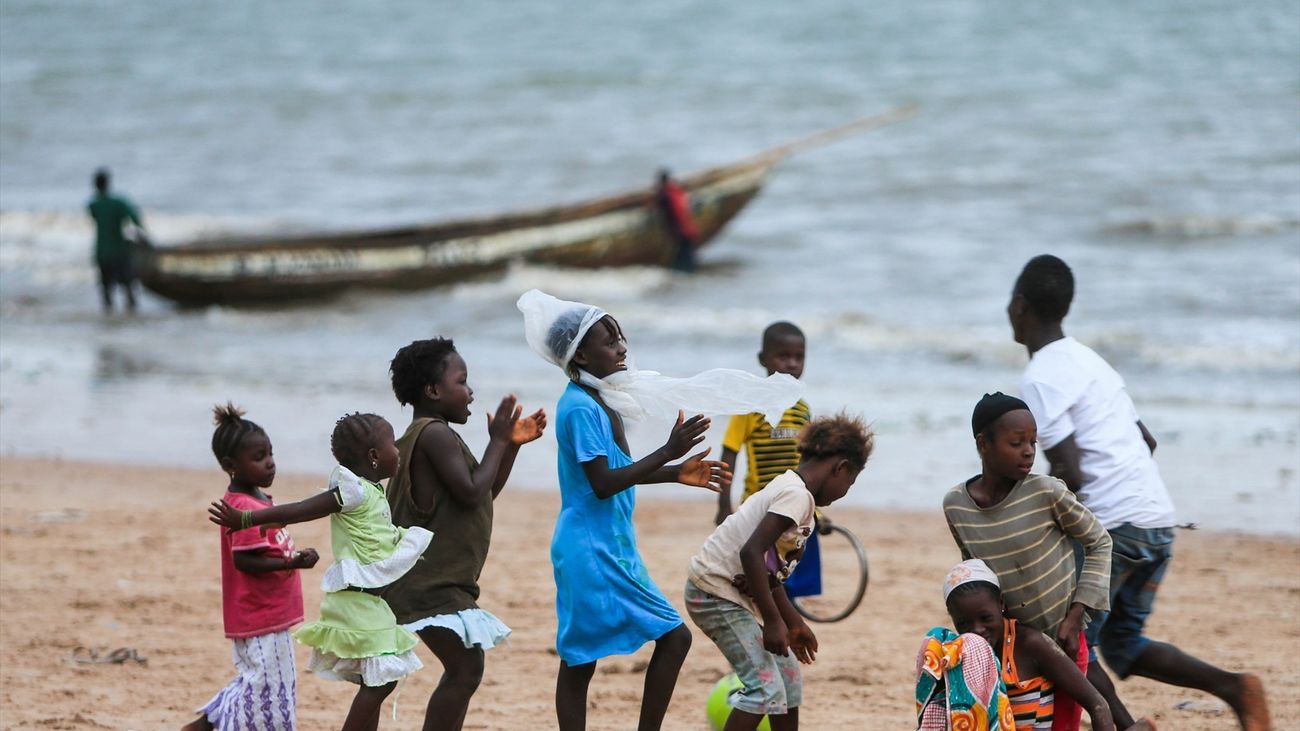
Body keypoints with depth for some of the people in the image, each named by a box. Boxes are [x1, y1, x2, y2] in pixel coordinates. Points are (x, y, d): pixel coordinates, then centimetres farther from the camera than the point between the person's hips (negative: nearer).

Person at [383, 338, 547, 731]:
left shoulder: (430, 435, 18)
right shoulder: (435, 434, -15)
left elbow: (485, 494, 23)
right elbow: (471, 493, -22)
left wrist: (512, 444, 14)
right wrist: (497, 441, -12)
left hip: (441, 581, 11)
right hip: (431, 583, -11)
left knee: (463, 669, 16)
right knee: (465, 669, -16)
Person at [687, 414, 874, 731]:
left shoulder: (788, 488, 13)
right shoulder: (797, 495, -18)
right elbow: (751, 553, -28)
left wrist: (794, 623, 23)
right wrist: (773, 621, -24)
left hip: (735, 592, 11)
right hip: (716, 592, -11)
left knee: (788, 678, 17)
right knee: (765, 687, -16)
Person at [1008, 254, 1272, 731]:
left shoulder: (1040, 379, -7)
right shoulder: (1089, 360, 20)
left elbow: (1070, 472, -16)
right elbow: (1146, 440, 25)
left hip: (1111, 525, -8)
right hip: (1159, 519, 8)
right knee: (1122, 643, 18)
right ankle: (1232, 686, 1)